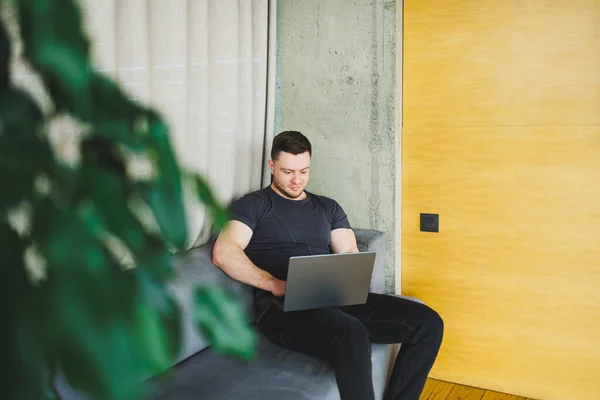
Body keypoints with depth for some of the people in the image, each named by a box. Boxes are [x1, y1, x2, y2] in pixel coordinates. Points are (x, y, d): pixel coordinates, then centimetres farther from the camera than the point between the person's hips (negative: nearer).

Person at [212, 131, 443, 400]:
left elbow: (350, 254, 14)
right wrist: (274, 284, -18)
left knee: (427, 322, -11)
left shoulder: (328, 207, 24)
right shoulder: (253, 205, 8)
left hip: (336, 299, 6)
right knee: (352, 334, -38)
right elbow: (223, 253, -8)